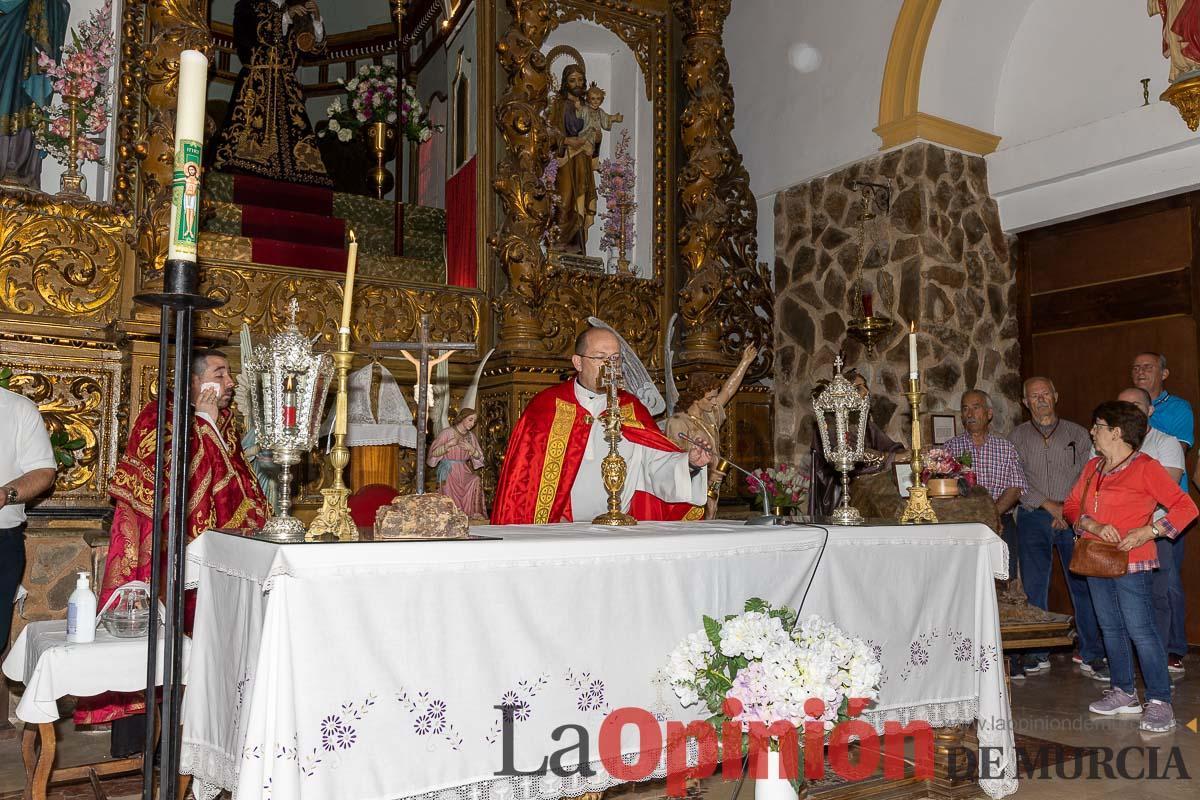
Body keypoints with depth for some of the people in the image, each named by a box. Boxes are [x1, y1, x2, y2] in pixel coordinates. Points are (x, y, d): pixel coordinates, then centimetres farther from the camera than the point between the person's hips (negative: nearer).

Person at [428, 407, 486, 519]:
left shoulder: (471, 436, 11)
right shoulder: (447, 432, -3)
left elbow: (478, 458, 11)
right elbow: (434, 453, -8)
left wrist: (471, 449, -8)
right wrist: (449, 445, -20)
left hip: (464, 471, 4)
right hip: (448, 472, -4)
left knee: (475, 481, -26)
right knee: (452, 502, -17)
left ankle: (475, 513, -22)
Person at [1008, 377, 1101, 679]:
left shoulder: (1077, 434, 9)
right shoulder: (1017, 436, 8)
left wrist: (1069, 509, -10)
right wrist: (1050, 505, -10)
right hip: (1033, 519, 0)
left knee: (1084, 585, -2)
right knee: (1033, 587, 1)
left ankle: (1091, 655, 6)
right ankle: (1037, 654, 11)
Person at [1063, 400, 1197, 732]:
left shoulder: (1145, 467, -7)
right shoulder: (1093, 467, 14)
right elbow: (1071, 506, 11)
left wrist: (1148, 531, -19)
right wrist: (1093, 525, -8)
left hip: (1131, 562, -7)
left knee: (1140, 630, -10)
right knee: (1110, 628, 13)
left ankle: (1159, 702, -3)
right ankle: (1124, 693, 24)